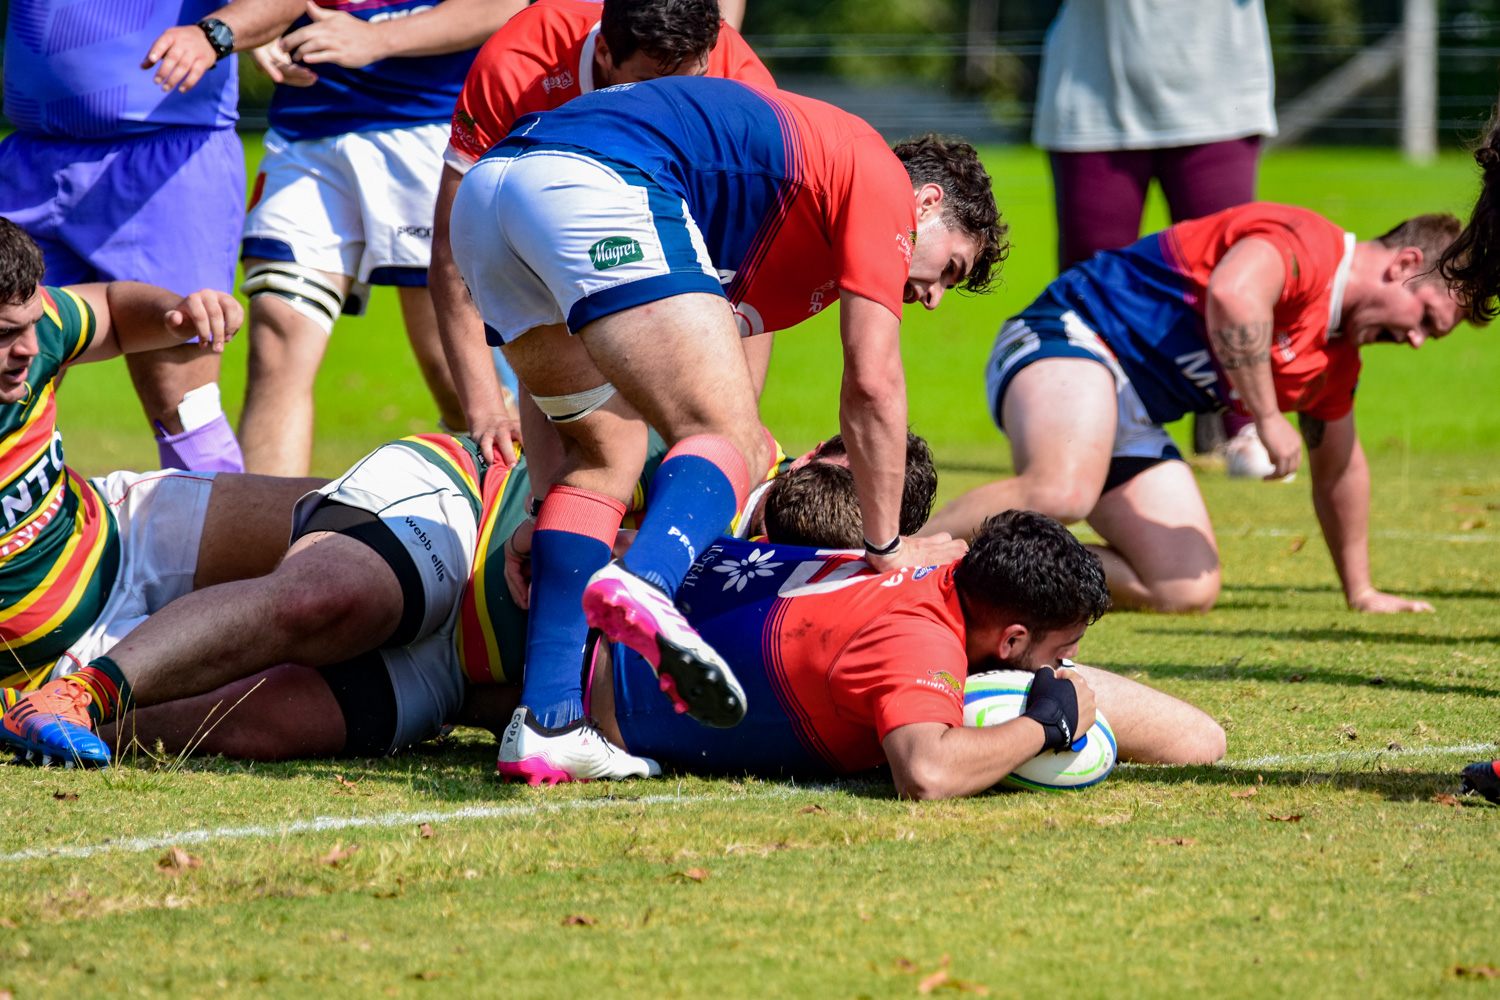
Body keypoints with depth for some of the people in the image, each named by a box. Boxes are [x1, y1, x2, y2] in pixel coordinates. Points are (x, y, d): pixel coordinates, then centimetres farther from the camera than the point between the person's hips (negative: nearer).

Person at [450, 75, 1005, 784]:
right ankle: (643, 586, -41)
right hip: (599, 187, -9)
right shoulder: (881, 177, 14)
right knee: (730, 440, -8)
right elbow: (873, 382, 9)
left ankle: (546, 723, 5)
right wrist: (885, 545, 19)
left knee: (606, 453, 18)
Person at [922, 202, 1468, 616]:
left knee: (1190, 590, -5)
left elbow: (1337, 467, 34)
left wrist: (1360, 591, 40)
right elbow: (1233, 295, -36)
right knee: (1061, 493, -40)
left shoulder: (1338, 358, 18)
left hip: (1132, 424, 10)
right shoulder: (1303, 242, -14)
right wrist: (1268, 418, -27)